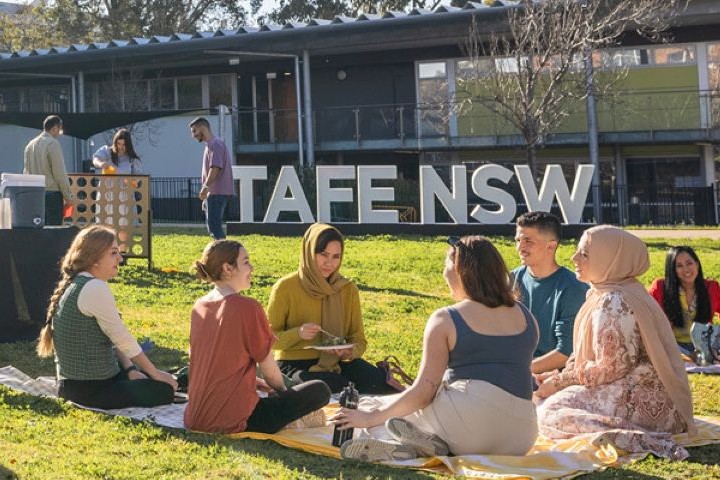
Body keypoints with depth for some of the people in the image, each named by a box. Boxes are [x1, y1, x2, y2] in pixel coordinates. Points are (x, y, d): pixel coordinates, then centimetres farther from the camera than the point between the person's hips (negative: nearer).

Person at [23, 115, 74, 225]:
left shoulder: (30, 145, 11)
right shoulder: (53, 143, -10)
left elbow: (26, 171, 15)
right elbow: (60, 173, -12)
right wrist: (68, 197, -5)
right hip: (52, 194, -7)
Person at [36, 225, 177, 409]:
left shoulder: (74, 284, 10)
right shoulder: (95, 288, -20)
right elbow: (124, 340, -16)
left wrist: (130, 370, 1)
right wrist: (155, 373, -7)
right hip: (88, 390, -10)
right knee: (164, 390, -9)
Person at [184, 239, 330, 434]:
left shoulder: (199, 307, 7)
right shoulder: (247, 308, -14)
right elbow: (269, 369, -5)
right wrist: (284, 392, 16)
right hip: (234, 421, -8)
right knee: (319, 390, -1)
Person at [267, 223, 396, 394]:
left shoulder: (348, 289, 3)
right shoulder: (285, 288, -8)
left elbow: (358, 340, 6)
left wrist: (350, 352, -18)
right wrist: (298, 333, -24)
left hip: (336, 362, 4)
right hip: (294, 365, -4)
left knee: (382, 383, -21)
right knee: (338, 387, -33)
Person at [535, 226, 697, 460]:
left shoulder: (613, 303, -18)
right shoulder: (602, 295, 13)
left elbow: (610, 368, -19)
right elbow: (585, 353, 17)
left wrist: (559, 382, -9)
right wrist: (556, 377, 4)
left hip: (640, 402, -11)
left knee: (549, 415, -16)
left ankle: (637, 439, -25)